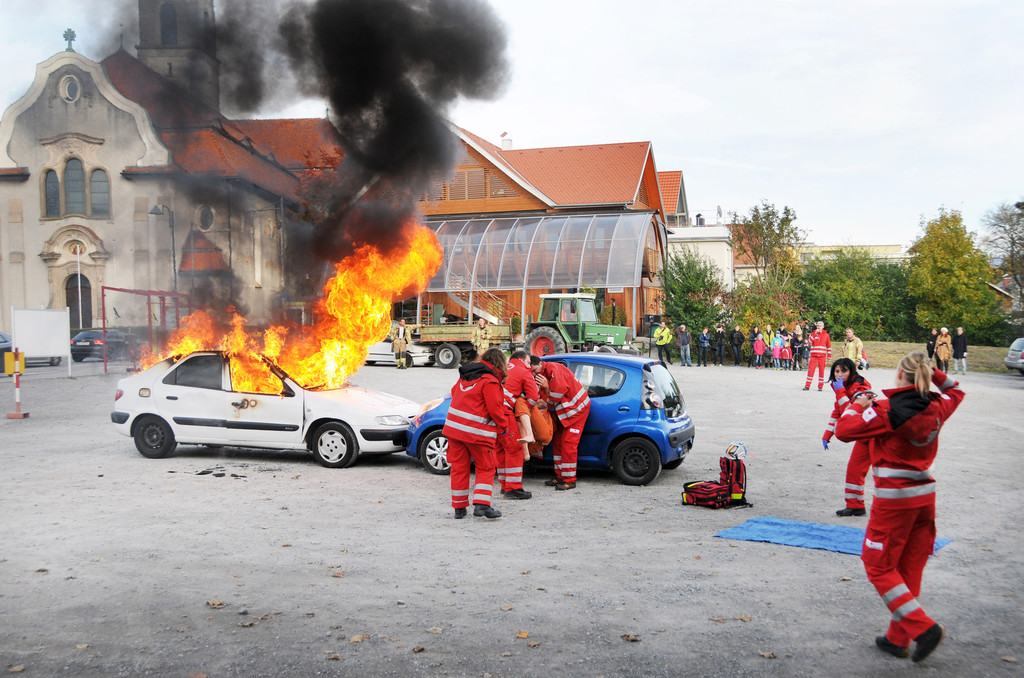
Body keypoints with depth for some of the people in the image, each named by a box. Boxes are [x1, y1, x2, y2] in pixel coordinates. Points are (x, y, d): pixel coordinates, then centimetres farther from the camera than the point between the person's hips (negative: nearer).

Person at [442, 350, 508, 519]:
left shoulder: (464, 376, 10)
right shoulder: (490, 382, -12)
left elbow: (454, 392, 23)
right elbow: (495, 409, -13)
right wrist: (503, 426, 3)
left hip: (454, 427, 6)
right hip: (477, 432, -6)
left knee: (459, 467, 13)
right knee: (486, 468, 7)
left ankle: (459, 507, 17)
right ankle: (481, 504, -7)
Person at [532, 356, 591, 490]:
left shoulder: (553, 368, -18)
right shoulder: (545, 373, 13)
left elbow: (560, 388, -27)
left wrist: (549, 403, -13)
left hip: (577, 408, -10)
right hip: (566, 411, 10)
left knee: (568, 444, -11)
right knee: (558, 442, 12)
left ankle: (569, 480, -6)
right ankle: (560, 476, 19)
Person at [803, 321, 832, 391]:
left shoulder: (826, 335, 8)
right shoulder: (813, 333, 6)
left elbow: (829, 346, 11)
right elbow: (809, 342, -10)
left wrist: (829, 356, 7)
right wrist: (815, 334, -14)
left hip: (822, 356, 1)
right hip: (813, 356, -1)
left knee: (821, 371, 2)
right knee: (810, 370, -5)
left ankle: (820, 386, 9)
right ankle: (807, 386, 0)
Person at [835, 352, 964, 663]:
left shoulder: (887, 410, -17)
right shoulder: (936, 409, 2)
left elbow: (843, 430, -16)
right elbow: (955, 390, 25)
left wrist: (857, 406, -1)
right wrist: (932, 372, 13)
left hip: (895, 499, -7)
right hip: (925, 496, 7)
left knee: (879, 567, 6)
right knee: (909, 570, 14)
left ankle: (924, 627, -4)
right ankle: (898, 639, 24)